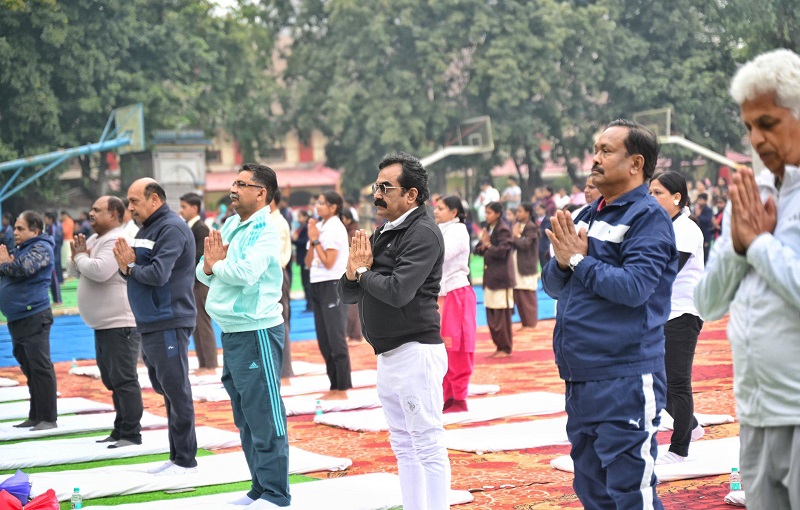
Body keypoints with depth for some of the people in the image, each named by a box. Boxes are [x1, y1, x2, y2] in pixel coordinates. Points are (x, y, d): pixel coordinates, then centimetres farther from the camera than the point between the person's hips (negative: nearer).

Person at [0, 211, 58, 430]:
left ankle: (48, 418, -6)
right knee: (28, 368, 13)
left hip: (34, 317, -10)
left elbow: (24, 267, -23)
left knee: (40, 367, -8)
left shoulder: (41, 248, -8)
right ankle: (35, 416, 20)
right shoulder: (21, 249, 20)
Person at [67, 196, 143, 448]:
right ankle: (120, 430, 24)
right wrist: (78, 256, -1)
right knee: (112, 380, 16)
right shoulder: (94, 239, 16)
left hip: (121, 324, -11)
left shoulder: (117, 241, -15)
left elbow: (99, 270, -28)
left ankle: (131, 434, -7)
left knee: (123, 379, -9)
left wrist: (80, 256, -9)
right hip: (103, 324, 11)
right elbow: (73, 271, 21)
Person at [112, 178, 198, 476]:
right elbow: (137, 270, 17)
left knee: (175, 390, -6)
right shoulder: (146, 230, 18)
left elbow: (158, 273, -23)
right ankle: (177, 456, 19)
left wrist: (130, 267, -6)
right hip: (150, 324, 10)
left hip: (169, 324, -10)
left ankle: (186, 460, -1)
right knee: (163, 387, 13)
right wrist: (126, 264, -5)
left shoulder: (172, 229, -13)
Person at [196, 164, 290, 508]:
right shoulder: (230, 226, 13)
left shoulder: (265, 229, -12)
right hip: (231, 333, 9)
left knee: (264, 417, -5)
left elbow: (246, 272, -26)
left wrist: (216, 264, -8)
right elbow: (202, 273, 13)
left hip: (257, 333, -9)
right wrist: (210, 265, -9)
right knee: (245, 417, 15)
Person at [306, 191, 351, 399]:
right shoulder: (319, 227, 13)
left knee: (336, 339, -7)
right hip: (318, 286, 9)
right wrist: (312, 241, -2)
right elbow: (309, 262, 10)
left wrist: (316, 240, -11)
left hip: (333, 286, -9)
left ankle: (342, 389, -4)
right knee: (324, 341, 10)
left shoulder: (335, 228, -10)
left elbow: (328, 262, -16)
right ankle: (334, 386, 16)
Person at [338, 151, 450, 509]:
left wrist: (364, 272, -7)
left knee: (427, 446, -7)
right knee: (404, 447, 14)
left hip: (416, 352, -10)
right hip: (388, 355, 10)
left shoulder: (423, 233, -13)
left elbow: (398, 291, -24)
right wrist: (353, 273, -7)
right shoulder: (382, 235, 15)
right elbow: (348, 294, 16)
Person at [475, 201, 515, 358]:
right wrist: (483, 246, -5)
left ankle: (506, 348, 3)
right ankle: (499, 346, 18)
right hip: (489, 276, 8)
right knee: (491, 314, 10)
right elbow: (477, 249, 14)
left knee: (502, 314, -4)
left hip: (501, 277, -8)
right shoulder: (488, 228, 13)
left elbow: (502, 251, -19)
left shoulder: (503, 229, -10)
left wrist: (488, 245, -9)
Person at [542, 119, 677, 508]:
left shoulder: (648, 217, -9)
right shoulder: (588, 217, 15)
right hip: (581, 379, 9)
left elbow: (634, 286, -22)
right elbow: (552, 285, 14)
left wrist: (579, 259, -12)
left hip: (625, 379, -9)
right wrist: (563, 261, -8)